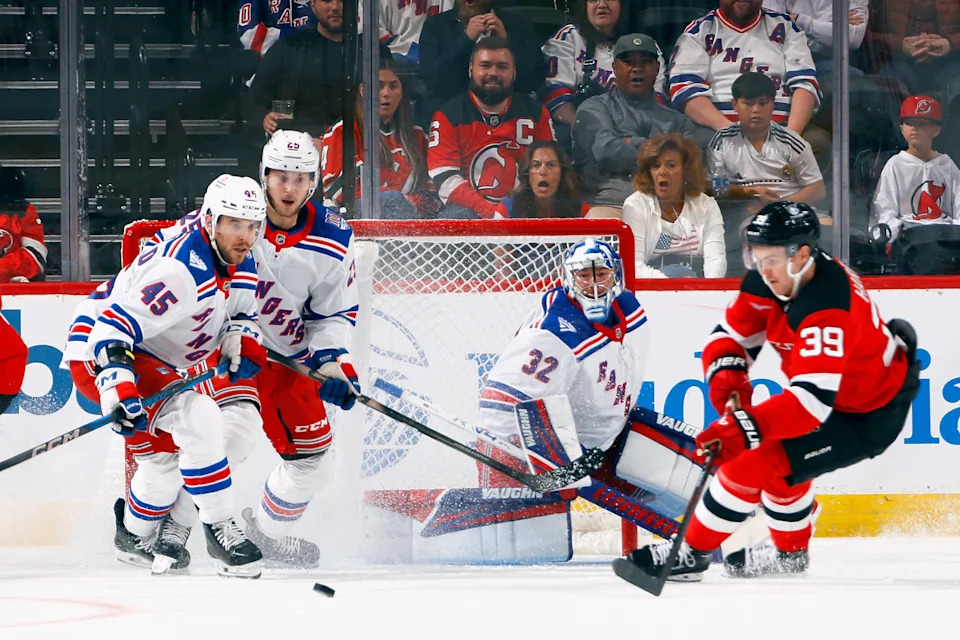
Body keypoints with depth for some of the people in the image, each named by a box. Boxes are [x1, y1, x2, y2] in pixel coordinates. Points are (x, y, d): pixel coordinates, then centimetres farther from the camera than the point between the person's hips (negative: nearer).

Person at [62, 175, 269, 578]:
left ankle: (135, 535, 42)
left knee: (164, 450, 21)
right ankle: (219, 529, -15)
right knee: (198, 420, -23)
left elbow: (240, 310, 18)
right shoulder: (179, 269, -31)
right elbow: (114, 326, -35)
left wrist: (242, 338, -6)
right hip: (97, 352, -10)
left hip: (153, 359, 10)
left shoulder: (241, 265, -1)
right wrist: (117, 389, -47)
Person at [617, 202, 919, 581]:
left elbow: (813, 398, -43)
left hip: (868, 415, -9)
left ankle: (692, 553, -1)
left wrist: (747, 428, -51)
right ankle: (790, 551, 42)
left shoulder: (827, 307, -37)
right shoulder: (768, 280, -10)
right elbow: (731, 334, -2)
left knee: (758, 462, -15)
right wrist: (726, 373, -25)